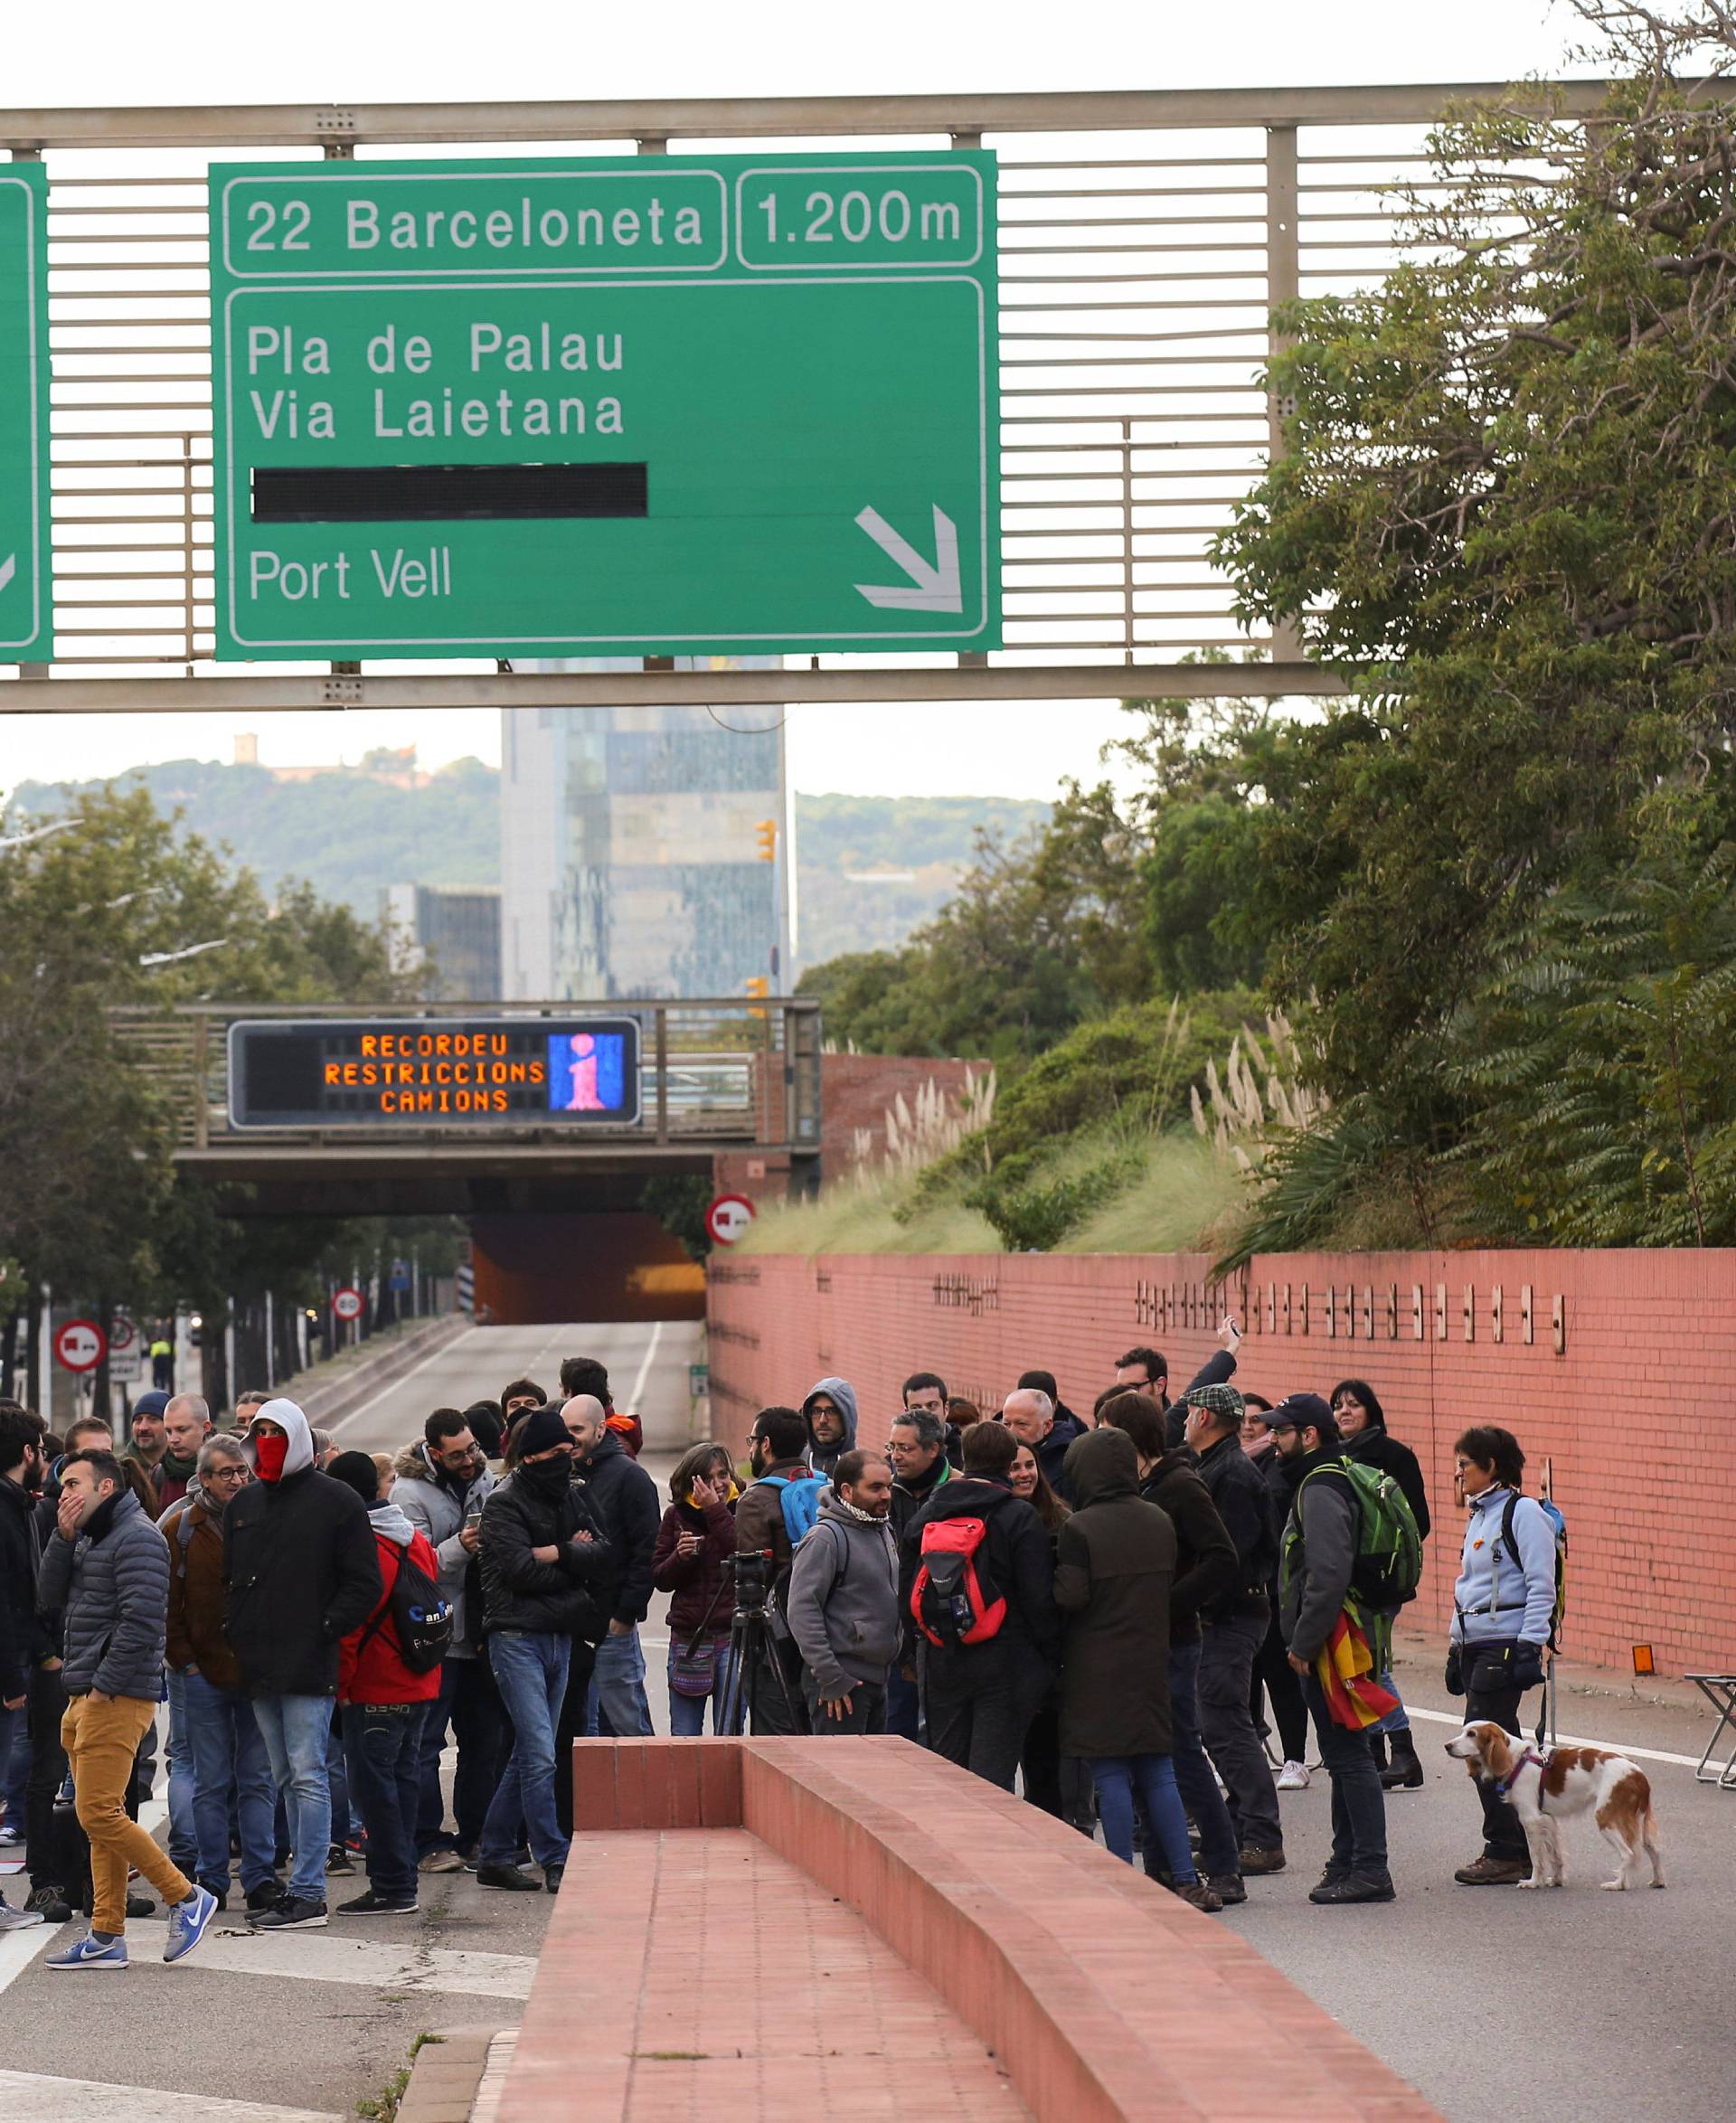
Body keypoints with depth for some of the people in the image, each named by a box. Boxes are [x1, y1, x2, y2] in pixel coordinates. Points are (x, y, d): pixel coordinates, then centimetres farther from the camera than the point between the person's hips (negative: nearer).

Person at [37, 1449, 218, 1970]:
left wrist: (105, 1686, -18)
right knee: (102, 1815, 9)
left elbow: (141, 1620, -20)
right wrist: (64, 1537, 1)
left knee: (99, 1814, -13)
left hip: (118, 1697, -10)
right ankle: (106, 1937, 10)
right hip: (86, 1697, 10)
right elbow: (51, 1595, 13)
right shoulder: (89, 1538, 20)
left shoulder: (136, 1537, -11)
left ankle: (186, 1898, -4)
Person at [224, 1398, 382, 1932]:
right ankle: (304, 1884, 16)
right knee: (286, 1780, 11)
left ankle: (308, 1893, -9)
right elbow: (226, 1578, 20)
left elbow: (364, 1585, -3)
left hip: (308, 1667, -7)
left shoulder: (336, 1502, -2)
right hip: (259, 1667, 7)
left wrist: (326, 1628, -10)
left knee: (307, 1776, -9)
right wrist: (233, 1632, 6)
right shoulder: (244, 1505, 16)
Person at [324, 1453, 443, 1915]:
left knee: (371, 1783, -4)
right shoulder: (417, 1540, 11)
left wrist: (341, 1685, -8)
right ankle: (402, 1883, 17)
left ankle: (392, 1888, -5)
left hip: (374, 1688, -8)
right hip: (419, 1686, 8)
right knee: (403, 1777, 13)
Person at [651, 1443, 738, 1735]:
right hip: (686, 1637, 3)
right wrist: (680, 1556, -12)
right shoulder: (676, 1516, 7)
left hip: (731, 1636, -3)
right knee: (683, 1739, 7)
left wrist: (716, 1511, -16)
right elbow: (659, 1579, 8)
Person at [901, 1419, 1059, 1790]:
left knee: (947, 1767, 13)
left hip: (942, 1662, 5)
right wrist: (1051, 1658, -1)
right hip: (1003, 1661, -4)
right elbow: (1039, 1596, -10)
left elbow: (907, 1588, 11)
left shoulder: (927, 1514, 6)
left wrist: (914, 1643, 20)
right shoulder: (1020, 1518, -10)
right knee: (992, 1772, -4)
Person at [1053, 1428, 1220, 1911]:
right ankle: (1185, 1881, 7)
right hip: (1150, 1659, 5)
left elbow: (1070, 1596, -17)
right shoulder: (1159, 1521, 5)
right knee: (1158, 1772, 10)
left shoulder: (1080, 1527, -13)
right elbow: (1171, 1585, 10)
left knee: (1111, 1777, 0)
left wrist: (1053, 1575, 1)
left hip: (1097, 1667, -5)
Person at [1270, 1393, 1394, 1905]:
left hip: (1330, 1647, -11)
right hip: (1326, 1645, 11)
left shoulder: (1321, 1491, -17)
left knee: (1349, 1756, -9)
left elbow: (1328, 1575, -27)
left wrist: (1304, 1642, -22)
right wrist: (1302, 1641, 18)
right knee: (1344, 1756, 15)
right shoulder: (1316, 1483, 17)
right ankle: (1348, 1862, 22)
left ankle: (1370, 1870, -8)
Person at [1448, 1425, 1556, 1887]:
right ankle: (1515, 1852, 11)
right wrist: (1457, 1643, 22)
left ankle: (1507, 1854, -6)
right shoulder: (1479, 1516, 19)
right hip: (1475, 1646, 9)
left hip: (1506, 1643, -9)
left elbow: (1541, 1586, -14)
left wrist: (1532, 1645, -19)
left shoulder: (1523, 1513, -9)